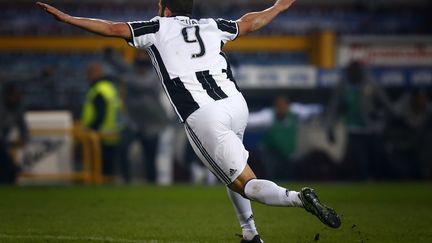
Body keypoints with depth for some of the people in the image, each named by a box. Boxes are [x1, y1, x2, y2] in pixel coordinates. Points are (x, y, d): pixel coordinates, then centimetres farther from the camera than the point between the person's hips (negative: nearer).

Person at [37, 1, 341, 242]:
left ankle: (298, 198, -31)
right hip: (236, 104, 5)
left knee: (244, 184, -5)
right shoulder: (212, 26, 22)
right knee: (231, 168, 31)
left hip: (204, 117, -5)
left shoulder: (159, 28, 10)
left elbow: (113, 28, 7)